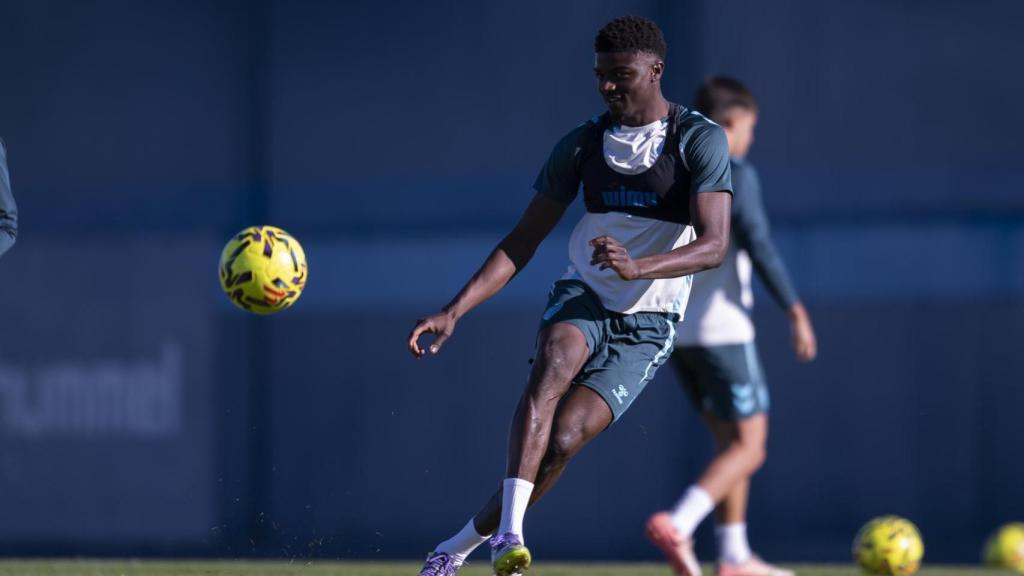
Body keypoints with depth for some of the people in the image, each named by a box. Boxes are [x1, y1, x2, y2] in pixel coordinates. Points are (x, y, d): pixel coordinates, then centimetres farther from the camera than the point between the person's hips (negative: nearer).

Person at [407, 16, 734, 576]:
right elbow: (521, 243, 6)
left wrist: (637, 267, -36)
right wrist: (454, 311, -7)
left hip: (646, 325, -2)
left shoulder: (700, 141, -6)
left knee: (562, 439, -20)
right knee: (555, 361, -34)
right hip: (581, 298, 2)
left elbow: (714, 245, -18)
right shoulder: (581, 145, 5)